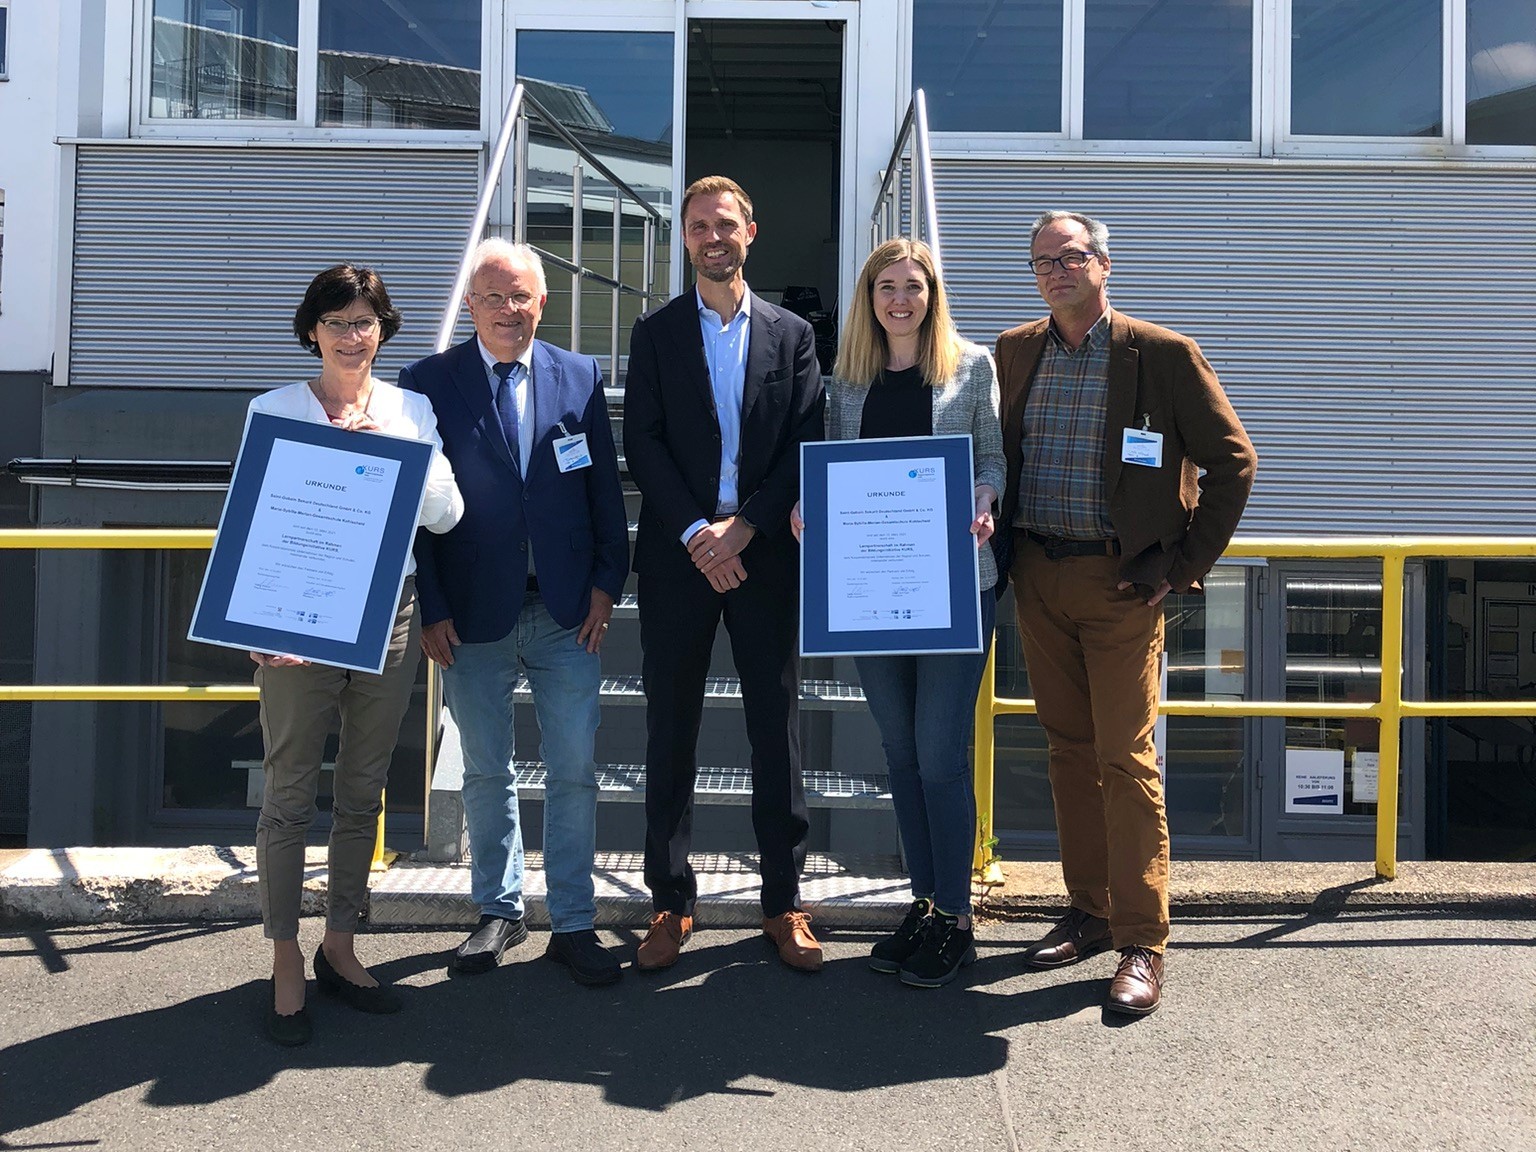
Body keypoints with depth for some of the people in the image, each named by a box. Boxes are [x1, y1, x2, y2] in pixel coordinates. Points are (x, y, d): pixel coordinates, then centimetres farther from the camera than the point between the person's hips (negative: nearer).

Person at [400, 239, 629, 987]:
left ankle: (573, 925, 18)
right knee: (486, 772, 12)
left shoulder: (580, 377, 5)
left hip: (567, 611, 1)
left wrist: (607, 583, 0)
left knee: (573, 771, 5)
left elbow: (605, 487, 7)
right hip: (474, 613, 0)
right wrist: (431, 608, -7)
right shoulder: (427, 383, 0)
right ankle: (499, 911, 30)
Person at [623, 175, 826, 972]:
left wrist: (743, 527, -10)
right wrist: (695, 534, -12)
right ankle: (671, 902, 14)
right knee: (670, 731, 4)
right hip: (676, 555, 0)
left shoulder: (792, 334, 10)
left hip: (766, 554, 0)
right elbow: (642, 445, -1)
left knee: (777, 727, 3)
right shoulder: (656, 334, 8)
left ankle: (783, 900, 14)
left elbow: (805, 446, 2)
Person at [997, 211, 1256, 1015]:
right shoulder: (1015, 351, 8)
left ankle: (1141, 945, 2)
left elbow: (1232, 462, -3)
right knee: (1069, 749, 11)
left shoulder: (1163, 354, -5)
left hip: (1120, 583, -4)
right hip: (1037, 579, 5)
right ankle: (1089, 912, 23)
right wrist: (1000, 543, 6)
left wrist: (1182, 565, -7)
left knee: (1125, 758, -6)